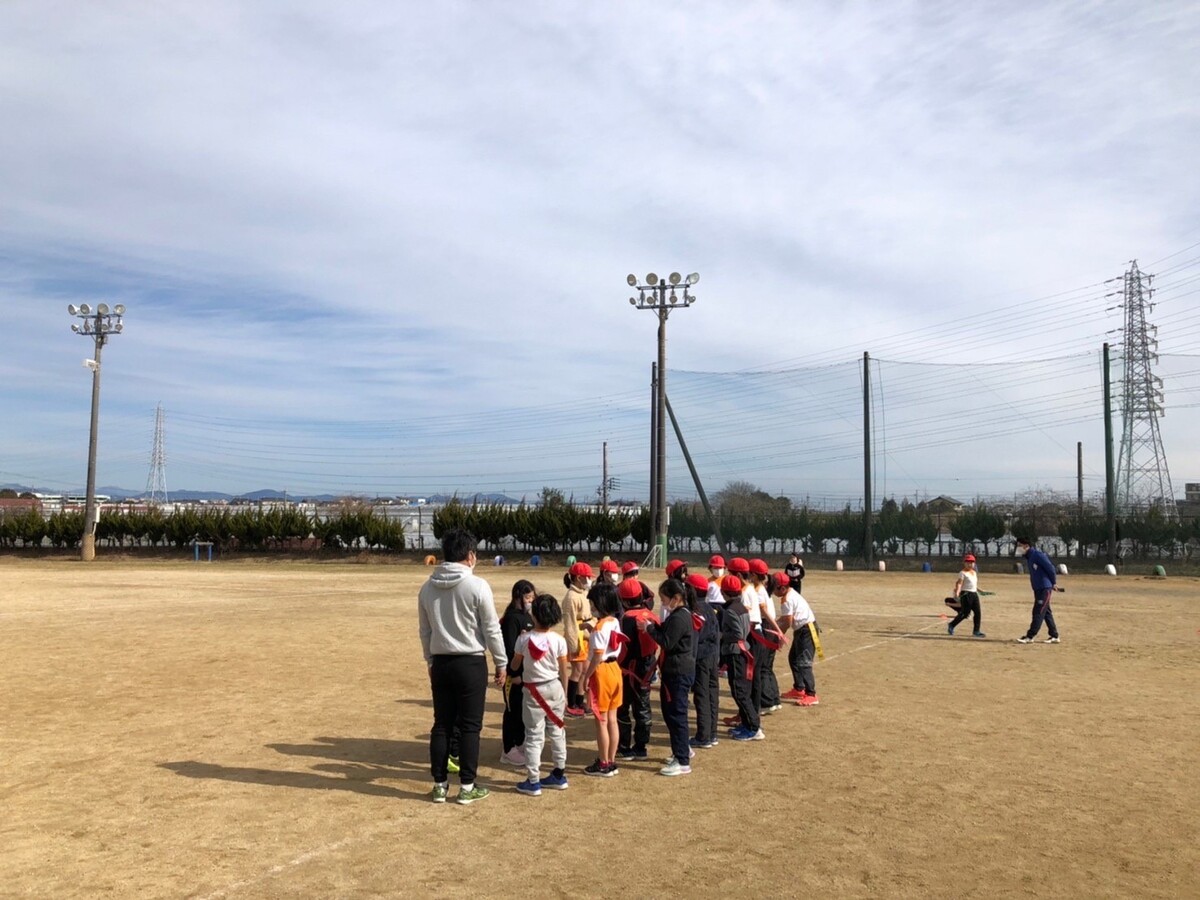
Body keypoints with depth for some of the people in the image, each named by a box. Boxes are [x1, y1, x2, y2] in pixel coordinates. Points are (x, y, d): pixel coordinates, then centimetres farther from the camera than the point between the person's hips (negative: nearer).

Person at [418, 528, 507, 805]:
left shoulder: (427, 587, 2)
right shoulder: (477, 586, -14)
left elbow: (425, 630, 11)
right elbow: (492, 629, -9)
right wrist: (501, 663, 2)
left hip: (441, 663, 5)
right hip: (471, 663, -5)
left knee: (441, 724, 12)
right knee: (470, 726, 4)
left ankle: (440, 785, 19)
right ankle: (467, 787, 10)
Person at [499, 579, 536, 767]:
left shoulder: (527, 616, 12)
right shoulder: (511, 618, -15)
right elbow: (509, 647, -19)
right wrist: (514, 673, -21)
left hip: (527, 671, 9)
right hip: (515, 673, -8)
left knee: (525, 710, 16)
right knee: (513, 710, 1)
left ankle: (520, 745, 28)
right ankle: (509, 751, 11)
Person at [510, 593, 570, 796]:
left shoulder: (524, 639, -12)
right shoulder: (559, 640, -8)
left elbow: (514, 666, 1)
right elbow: (564, 671, -1)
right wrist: (564, 694, 11)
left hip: (534, 690, -3)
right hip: (555, 688, 3)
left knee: (534, 736, 3)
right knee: (558, 731, 15)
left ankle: (533, 781, 5)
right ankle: (559, 775, 26)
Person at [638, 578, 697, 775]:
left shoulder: (679, 617, -19)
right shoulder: (679, 614, 13)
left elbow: (667, 642, -22)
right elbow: (667, 633, 15)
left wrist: (649, 628, -14)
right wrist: (653, 626, 1)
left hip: (679, 672, -11)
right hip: (676, 670, 11)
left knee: (676, 714, -6)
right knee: (670, 711, 20)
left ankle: (683, 762, 0)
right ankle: (683, 749, 34)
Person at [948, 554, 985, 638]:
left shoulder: (974, 573, 16)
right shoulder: (963, 573, -8)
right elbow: (959, 583, -19)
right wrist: (957, 592, -32)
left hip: (974, 594, 8)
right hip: (966, 594, -8)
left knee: (978, 612, 3)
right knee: (965, 613, -7)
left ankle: (976, 631, 10)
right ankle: (951, 625, 10)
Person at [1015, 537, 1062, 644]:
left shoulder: (1037, 555, -16)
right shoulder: (1028, 557, 12)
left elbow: (1050, 568, -16)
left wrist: (1053, 583, -6)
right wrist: (1052, 584, 13)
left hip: (1045, 588, -9)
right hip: (1037, 589, 9)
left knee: (1038, 612, -7)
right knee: (1046, 613, 14)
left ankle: (1030, 637, -8)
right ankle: (1054, 636, 22)